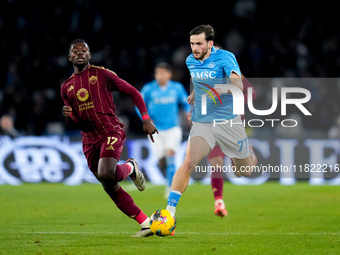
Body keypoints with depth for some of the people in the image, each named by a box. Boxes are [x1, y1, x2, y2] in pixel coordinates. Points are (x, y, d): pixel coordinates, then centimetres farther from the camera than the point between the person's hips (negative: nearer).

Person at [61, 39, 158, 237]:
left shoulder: (102, 74, 1)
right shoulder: (66, 87, 14)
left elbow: (133, 92, 5)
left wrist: (146, 119, -4)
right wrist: (69, 115, -4)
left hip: (110, 131, -5)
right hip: (89, 139, 5)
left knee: (105, 174, -30)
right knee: (110, 188, 2)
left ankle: (130, 168, 4)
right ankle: (146, 224, 11)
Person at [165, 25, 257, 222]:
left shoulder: (225, 58, -14)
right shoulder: (191, 61, 2)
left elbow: (238, 84, -32)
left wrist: (224, 89, -50)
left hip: (229, 121, -2)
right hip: (202, 122, 2)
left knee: (245, 172, 12)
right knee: (188, 163, -23)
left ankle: (249, 152, 50)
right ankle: (169, 210, -19)